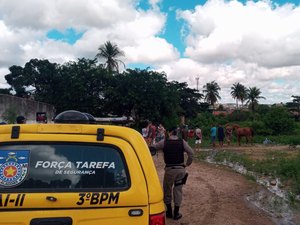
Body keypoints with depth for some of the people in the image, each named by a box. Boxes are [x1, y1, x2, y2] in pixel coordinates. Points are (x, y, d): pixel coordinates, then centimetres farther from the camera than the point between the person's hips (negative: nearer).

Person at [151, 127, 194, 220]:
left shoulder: (164, 142, -7)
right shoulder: (182, 142, -3)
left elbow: (153, 147, -2)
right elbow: (191, 152, -6)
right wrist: (187, 164, 5)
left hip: (169, 169, -1)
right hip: (180, 169, 2)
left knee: (167, 190, 15)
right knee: (178, 190, 10)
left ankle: (169, 211, 24)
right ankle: (176, 213, 16)